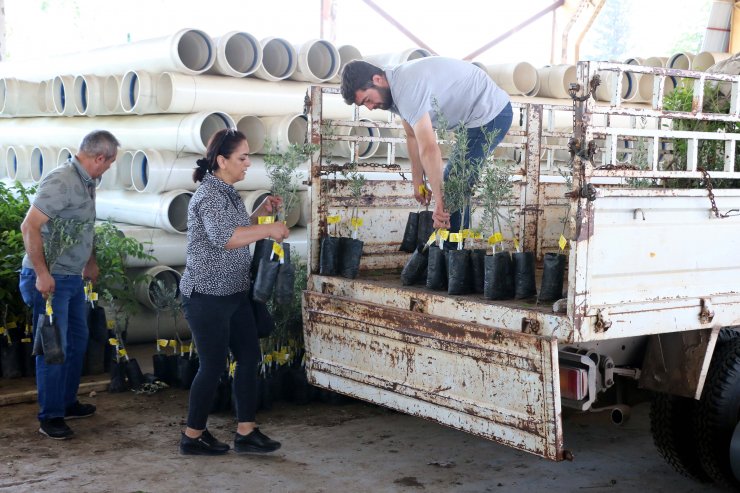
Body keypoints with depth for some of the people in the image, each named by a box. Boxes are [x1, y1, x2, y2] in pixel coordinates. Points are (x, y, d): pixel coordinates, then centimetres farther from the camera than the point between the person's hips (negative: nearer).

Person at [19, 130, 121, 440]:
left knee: (77, 342, 18)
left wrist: (91, 262, 24)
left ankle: (67, 403, 32)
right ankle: (50, 417, 8)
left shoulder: (86, 183, 8)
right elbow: (30, 227, -24)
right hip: (49, 280, -10)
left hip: (73, 277, 10)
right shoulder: (61, 182, -21)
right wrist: (42, 273, -24)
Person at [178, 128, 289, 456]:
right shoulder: (209, 195, -18)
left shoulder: (228, 193, 12)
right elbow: (223, 237, -35)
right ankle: (193, 436, 14)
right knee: (213, 365, -1)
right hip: (207, 295, -10)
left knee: (249, 356, 8)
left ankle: (246, 432, 15)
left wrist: (259, 213, 12)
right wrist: (268, 230, -29)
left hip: (233, 293, 10)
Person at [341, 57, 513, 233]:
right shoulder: (395, 88, 3)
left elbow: (429, 149, -33)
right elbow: (413, 137, 10)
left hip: (490, 115, -10)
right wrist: (418, 183, 9)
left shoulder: (406, 88, -29)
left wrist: (439, 198, -31)